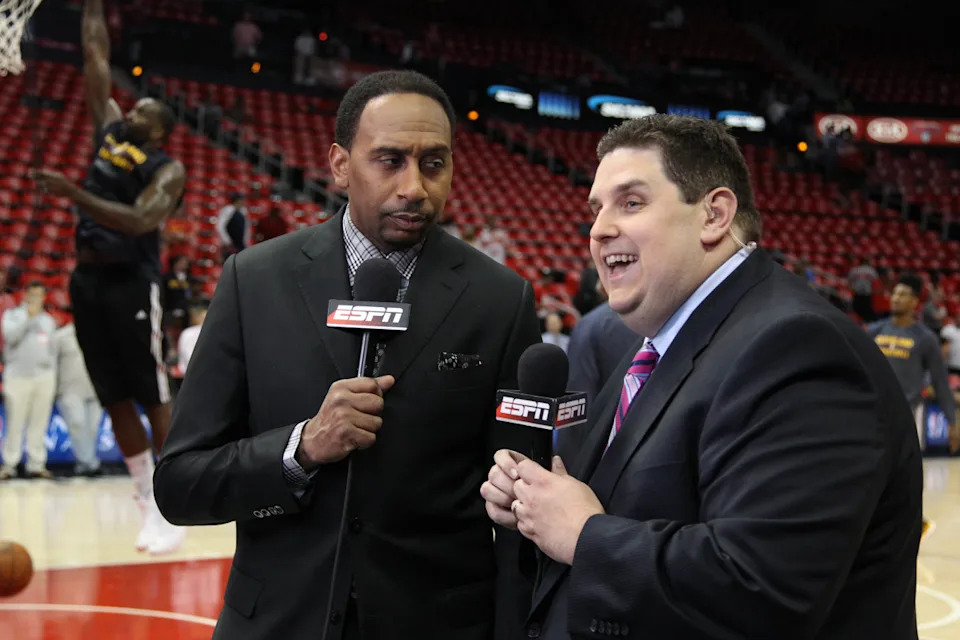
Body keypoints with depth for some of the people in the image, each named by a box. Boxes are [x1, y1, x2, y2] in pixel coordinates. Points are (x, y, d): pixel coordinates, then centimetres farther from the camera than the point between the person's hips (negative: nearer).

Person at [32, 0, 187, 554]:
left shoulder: (168, 169, -5)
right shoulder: (110, 131, 13)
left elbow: (139, 220, -22)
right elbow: (97, 62, 15)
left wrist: (74, 193, -26)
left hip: (133, 283, -7)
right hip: (89, 280, 7)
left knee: (154, 398, -3)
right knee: (116, 401, 8)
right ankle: (150, 506, 16)